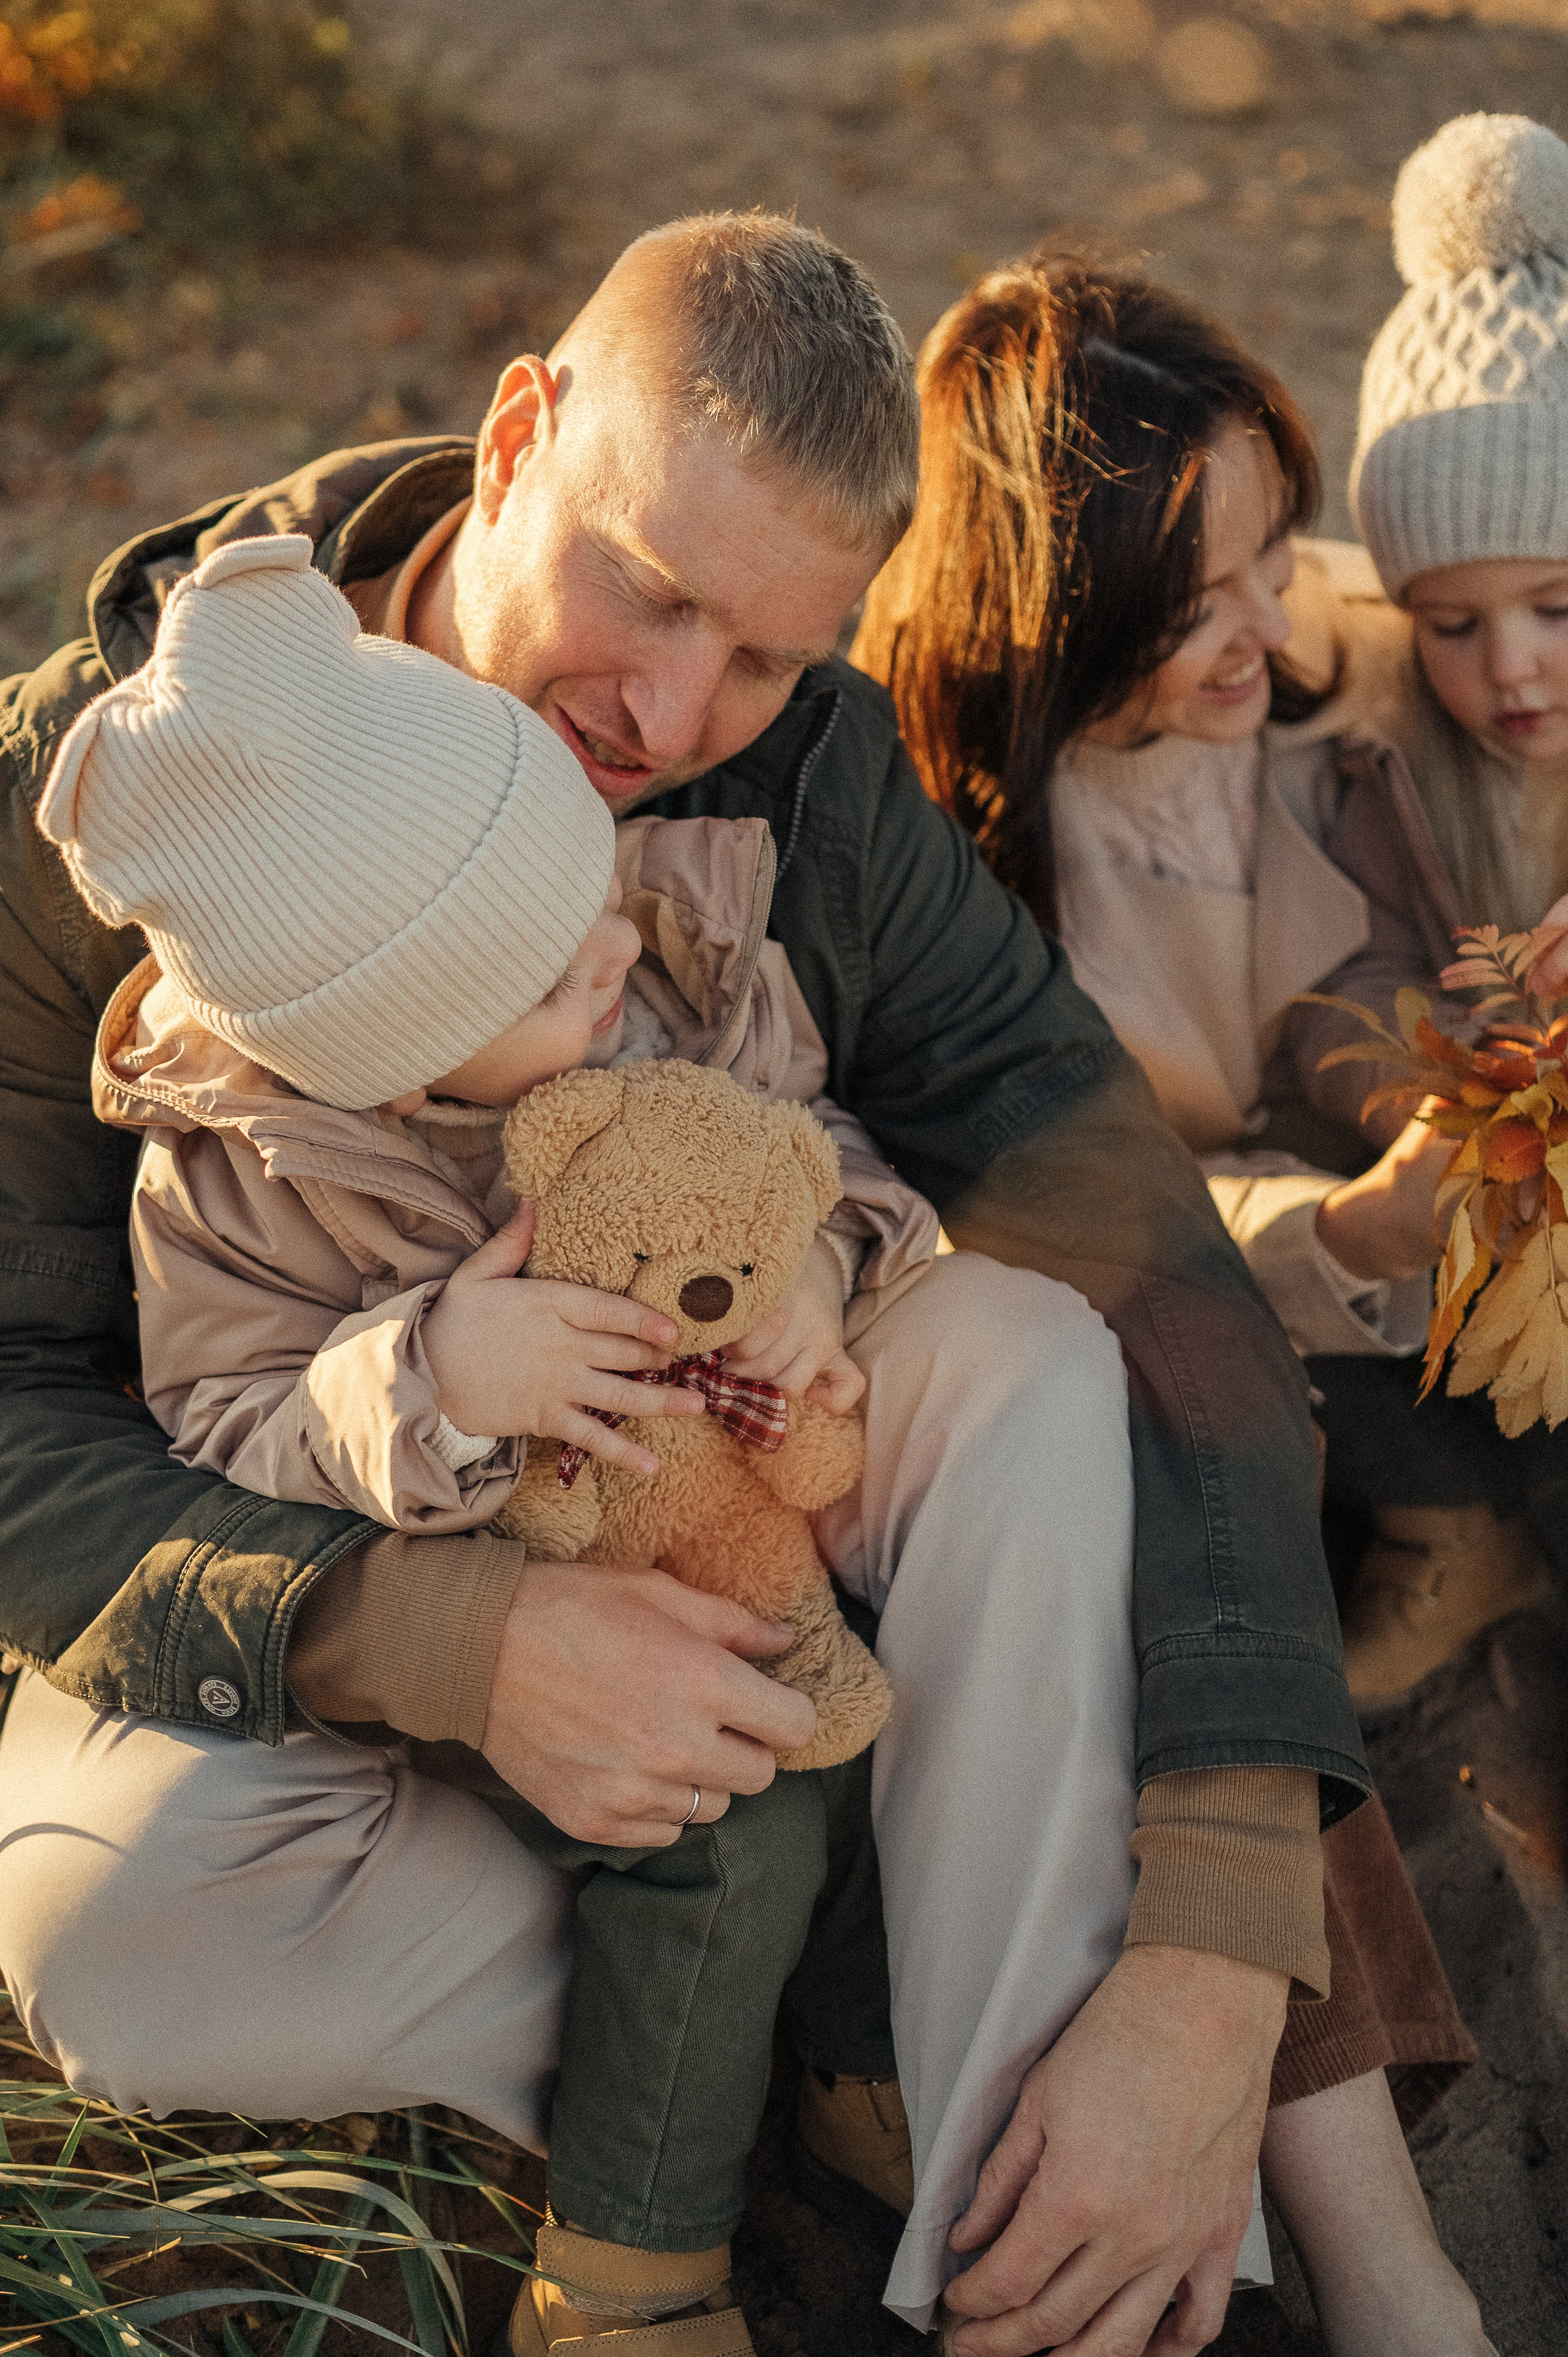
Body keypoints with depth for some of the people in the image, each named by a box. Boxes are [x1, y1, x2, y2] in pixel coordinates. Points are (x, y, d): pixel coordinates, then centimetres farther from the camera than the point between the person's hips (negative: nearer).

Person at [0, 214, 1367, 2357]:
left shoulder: (819, 785, -17)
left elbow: (1172, 1316, -23)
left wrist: (1214, 1977, -33)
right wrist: (437, 1637, -41)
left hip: (718, 1524, 2)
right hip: (291, 1574, -1)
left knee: (1032, 1350, -28)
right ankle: (847, 2063, -17)